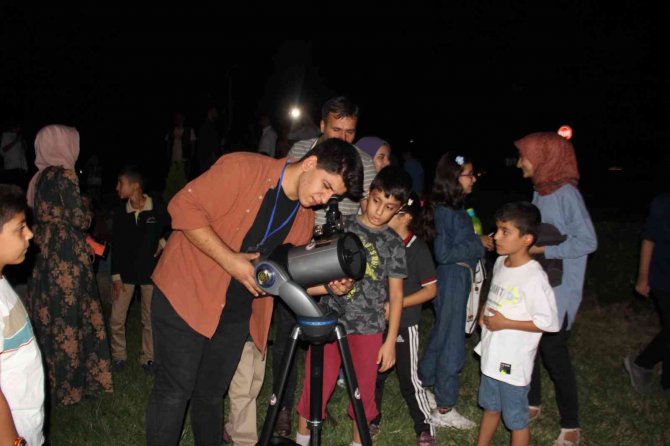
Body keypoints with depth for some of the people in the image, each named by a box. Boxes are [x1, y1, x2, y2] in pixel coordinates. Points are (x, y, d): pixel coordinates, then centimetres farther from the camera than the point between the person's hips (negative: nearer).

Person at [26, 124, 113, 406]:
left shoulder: (39, 178, 11)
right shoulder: (64, 175, -12)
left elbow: (42, 216, 14)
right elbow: (79, 220, -17)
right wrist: (88, 214, 5)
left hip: (43, 256, 8)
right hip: (67, 258, -8)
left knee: (47, 317, 14)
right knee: (71, 318, 1)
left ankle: (49, 380, 25)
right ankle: (69, 385, 10)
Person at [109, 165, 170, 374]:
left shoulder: (158, 208, -13)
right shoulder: (120, 212, -6)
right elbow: (116, 245, -1)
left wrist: (163, 242, -8)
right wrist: (116, 276, -2)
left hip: (150, 272, -2)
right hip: (125, 272, 2)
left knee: (150, 319, 9)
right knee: (116, 319, 4)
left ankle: (148, 357, 25)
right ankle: (118, 355, 24)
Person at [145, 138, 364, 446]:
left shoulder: (305, 219, 4)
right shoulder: (242, 168, -18)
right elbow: (184, 207, -20)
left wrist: (328, 285, -9)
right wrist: (231, 261, -24)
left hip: (235, 312, 6)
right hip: (185, 294, -6)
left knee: (211, 394, 14)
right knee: (175, 390, -2)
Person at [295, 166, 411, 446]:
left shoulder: (394, 244, 2)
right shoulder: (341, 226, 2)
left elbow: (396, 295, 3)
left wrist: (390, 341, 0)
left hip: (368, 328, 0)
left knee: (364, 391, 10)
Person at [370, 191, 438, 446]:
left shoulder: (418, 249, -13)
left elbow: (431, 290, -10)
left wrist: (395, 305, -17)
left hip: (404, 324, -4)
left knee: (409, 379, 4)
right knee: (374, 374, 12)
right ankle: (372, 420, 31)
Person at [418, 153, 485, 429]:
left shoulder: (456, 208, 8)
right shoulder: (444, 211, -18)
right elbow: (444, 253, -20)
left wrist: (477, 244, 0)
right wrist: (477, 245, -15)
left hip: (460, 279, 9)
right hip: (451, 279, -9)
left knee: (441, 336, 20)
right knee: (451, 343, 0)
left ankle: (425, 388, 36)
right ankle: (444, 409, 12)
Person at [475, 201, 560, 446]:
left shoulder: (534, 277, -24)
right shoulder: (500, 263, 1)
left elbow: (549, 322, -22)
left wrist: (506, 323, -21)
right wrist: (485, 312, 0)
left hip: (514, 360, -8)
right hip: (492, 352, 8)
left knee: (516, 418, 10)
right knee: (490, 406, 26)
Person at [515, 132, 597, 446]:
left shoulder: (566, 194, -18)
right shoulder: (540, 191, 6)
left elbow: (588, 241, -20)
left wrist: (544, 249, -23)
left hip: (558, 290, -8)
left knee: (553, 352, -1)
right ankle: (531, 405, 36)